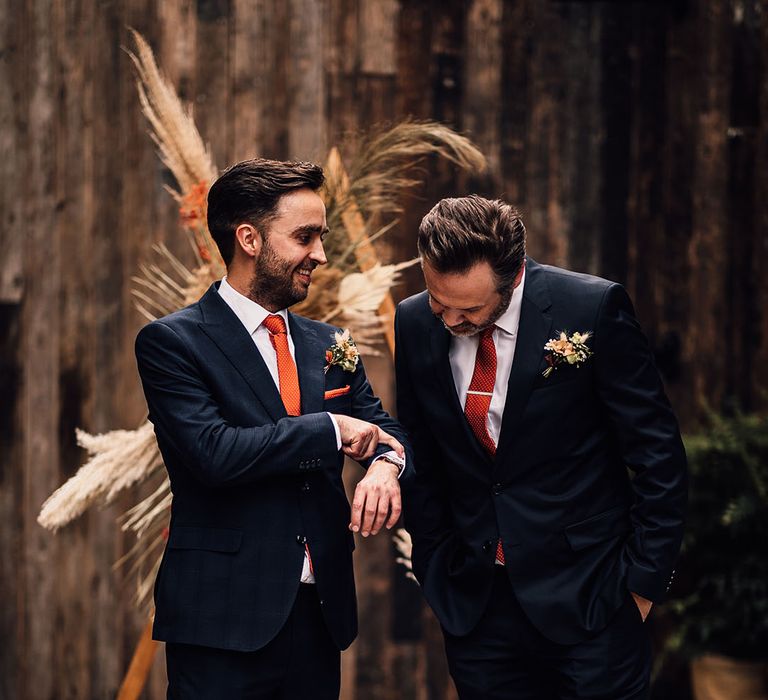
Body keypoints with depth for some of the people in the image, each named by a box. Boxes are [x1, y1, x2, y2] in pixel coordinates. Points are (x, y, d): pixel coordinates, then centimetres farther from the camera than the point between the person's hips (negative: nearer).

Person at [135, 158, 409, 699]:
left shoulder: (327, 345, 14)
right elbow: (213, 452, -18)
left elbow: (382, 426, 15)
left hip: (321, 611, 6)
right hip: (225, 618, -5)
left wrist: (386, 465, -10)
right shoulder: (171, 343, -6)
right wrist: (330, 428, -11)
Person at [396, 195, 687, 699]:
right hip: (472, 598, 4)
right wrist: (434, 564, 10)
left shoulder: (593, 308, -13)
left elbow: (656, 450, -7)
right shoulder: (416, 324, 0)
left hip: (586, 596, -3)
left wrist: (646, 575, -6)